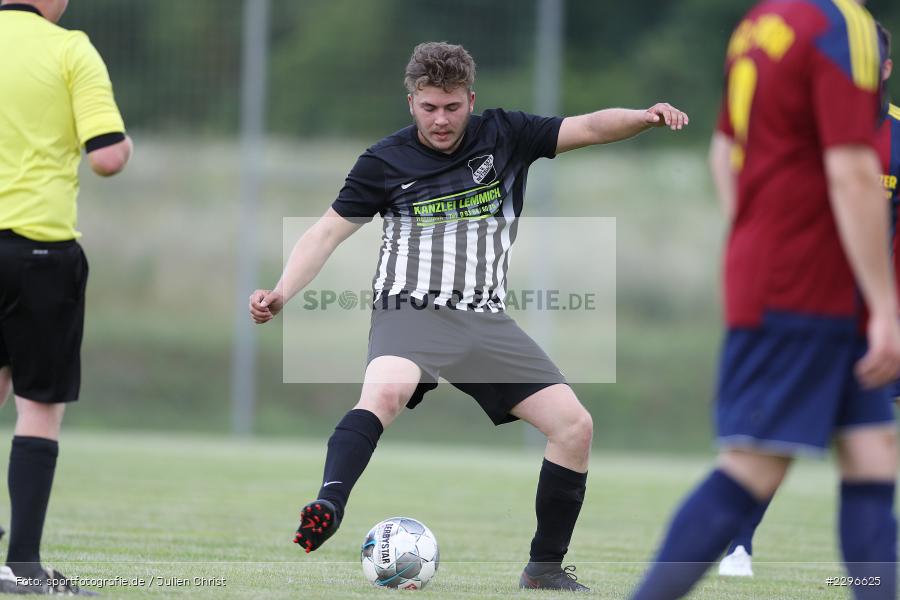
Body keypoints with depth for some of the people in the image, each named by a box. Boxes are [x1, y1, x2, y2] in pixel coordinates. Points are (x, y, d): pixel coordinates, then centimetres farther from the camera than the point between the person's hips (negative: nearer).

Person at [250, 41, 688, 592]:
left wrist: (646, 118, -18)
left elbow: (589, 128, 2)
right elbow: (330, 231, 5)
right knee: (386, 390, -38)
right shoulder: (386, 162, 2)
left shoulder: (503, 136, 7)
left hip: (486, 321, 3)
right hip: (410, 315, -3)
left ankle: (545, 569, 6)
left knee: (574, 425, -7)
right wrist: (282, 293, -9)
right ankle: (326, 509, -52)